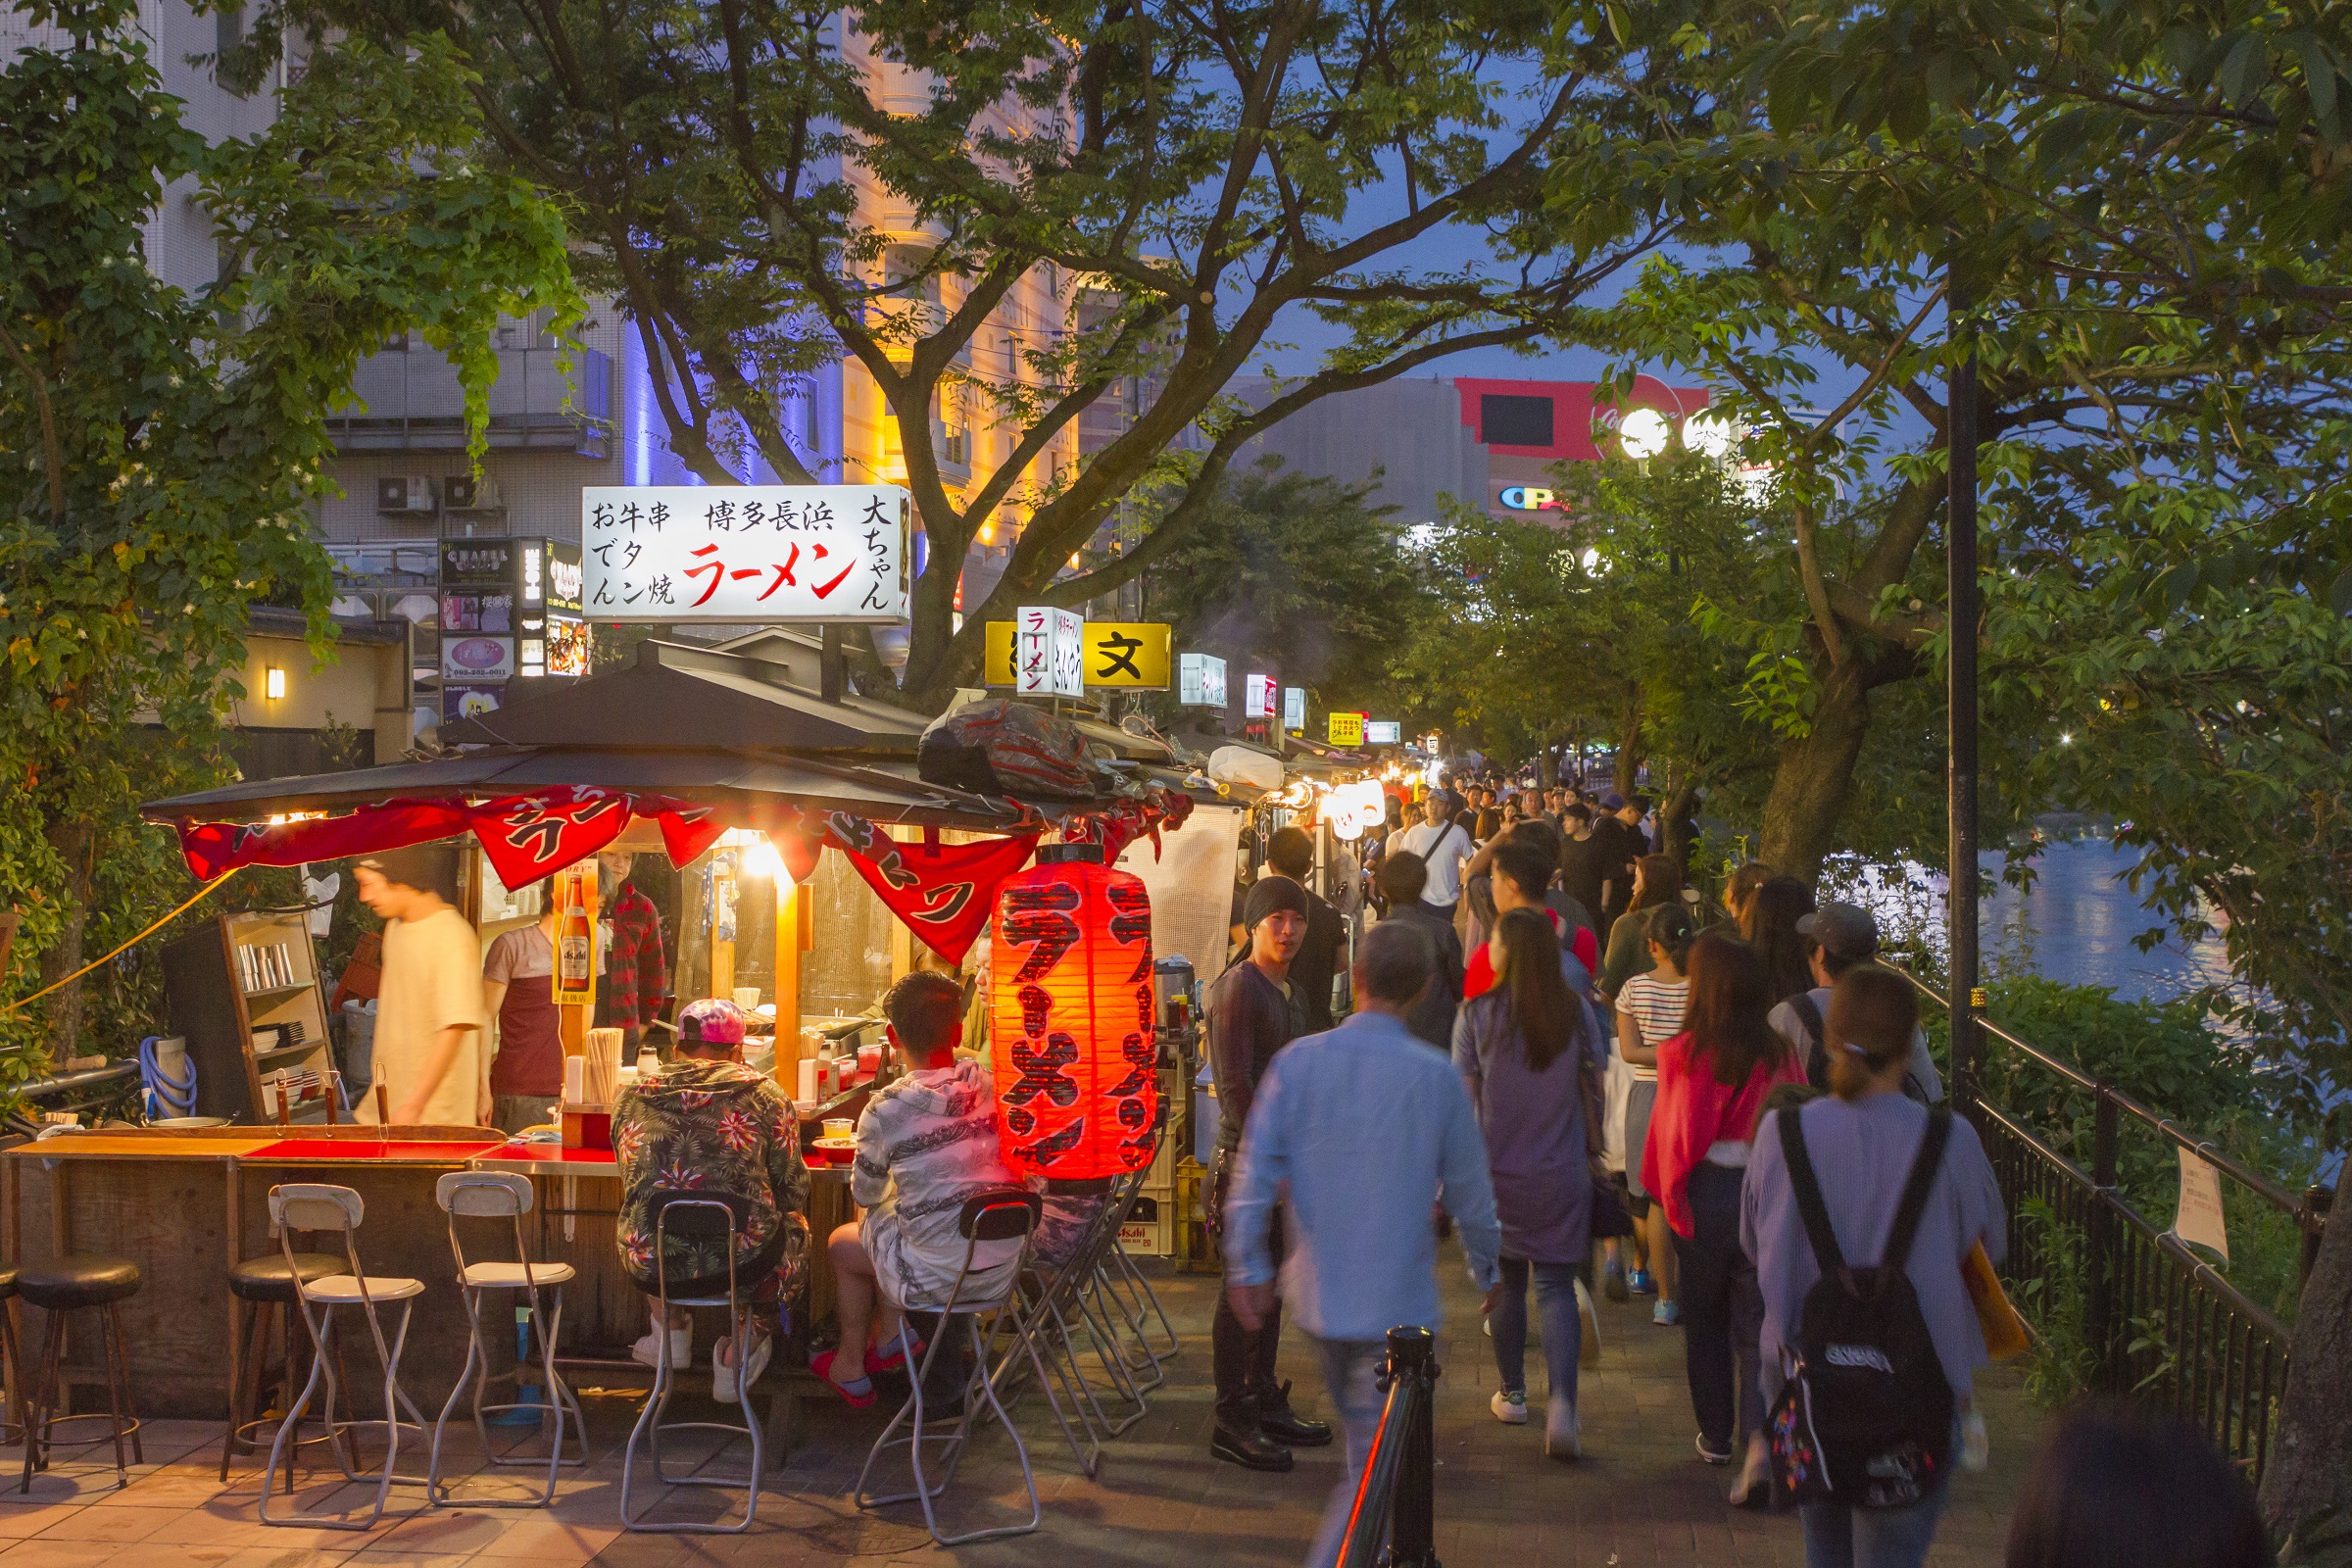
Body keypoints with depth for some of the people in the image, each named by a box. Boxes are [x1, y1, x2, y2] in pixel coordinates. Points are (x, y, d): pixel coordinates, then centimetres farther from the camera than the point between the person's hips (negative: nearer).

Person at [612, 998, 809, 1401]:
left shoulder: (632, 1097, 6)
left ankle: (673, 1330, 42)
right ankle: (738, 1356, 32)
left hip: (650, 1271, 3)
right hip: (739, 1266, -3)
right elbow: (793, 1190, 4)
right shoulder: (762, 1093, -1)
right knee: (794, 1228, 32)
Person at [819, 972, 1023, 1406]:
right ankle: (890, 1337, 37)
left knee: (842, 1242, 27)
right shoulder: (993, 1083, -4)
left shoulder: (886, 1109, -17)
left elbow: (865, 1195, 0)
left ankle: (851, 1368, 41)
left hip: (939, 1276, -5)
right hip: (1005, 1263, 5)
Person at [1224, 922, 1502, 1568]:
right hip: (1397, 1298, -4)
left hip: (1318, 1292, 4)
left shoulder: (1298, 1061, -6)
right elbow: (1469, 1190, 0)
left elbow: (1256, 1171, -6)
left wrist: (1247, 1266, 4)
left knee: (1365, 1437, 25)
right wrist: (1488, 1268, 16)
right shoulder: (1437, 1078, -10)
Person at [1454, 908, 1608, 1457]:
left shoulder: (1477, 1015, -10)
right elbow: (1594, 1088, 2)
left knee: (1506, 1283, 15)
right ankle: (1562, 1400, -15)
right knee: (1555, 1287, 3)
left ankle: (1512, 1393, 28)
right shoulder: (1576, 1011, -5)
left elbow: (1462, 1101, -6)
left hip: (1497, 1170, 0)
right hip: (1562, 1174, 1)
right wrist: (1593, 1147, 16)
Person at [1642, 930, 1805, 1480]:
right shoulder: (1778, 1053, -6)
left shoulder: (1682, 1053, -13)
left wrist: (1667, 1191, 9)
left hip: (1705, 1192, -1)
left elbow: (1672, 1133, -7)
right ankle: (1758, 1433, -13)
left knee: (1705, 1319, 17)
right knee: (1756, 1324, 6)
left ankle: (1716, 1436, 26)